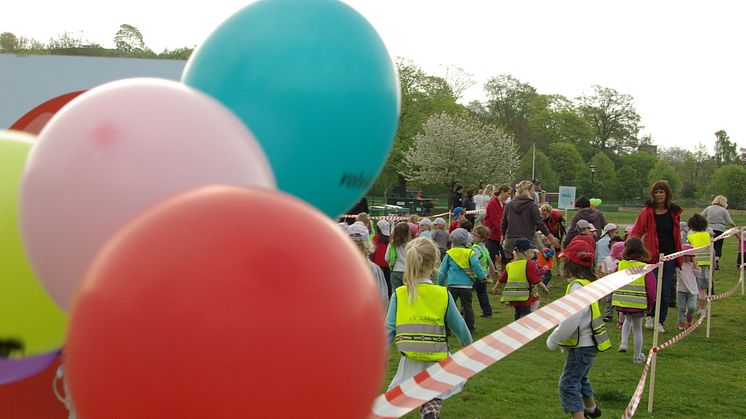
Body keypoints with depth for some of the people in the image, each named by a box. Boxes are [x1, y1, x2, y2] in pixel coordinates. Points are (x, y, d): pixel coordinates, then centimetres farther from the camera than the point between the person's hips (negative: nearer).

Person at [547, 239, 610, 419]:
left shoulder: (578, 287, -24)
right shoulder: (588, 283, 7)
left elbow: (571, 321, -29)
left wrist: (553, 340, -17)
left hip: (582, 346, -10)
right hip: (587, 343, 10)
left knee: (568, 385, -11)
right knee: (580, 378, 30)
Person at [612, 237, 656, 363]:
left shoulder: (620, 265, -5)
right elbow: (651, 291, -9)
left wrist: (614, 298, 19)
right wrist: (649, 307, 7)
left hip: (621, 303, 2)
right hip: (638, 305, -2)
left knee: (628, 319, 32)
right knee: (637, 328, 14)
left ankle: (624, 342, 15)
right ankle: (637, 356, 23)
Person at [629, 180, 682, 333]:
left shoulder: (674, 212, 6)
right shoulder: (647, 212, -3)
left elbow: (677, 235, 15)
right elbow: (636, 232, -5)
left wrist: (679, 254, 15)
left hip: (669, 255, 3)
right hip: (652, 255, -2)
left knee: (665, 290, 3)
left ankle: (660, 321, 15)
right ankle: (650, 317, 16)